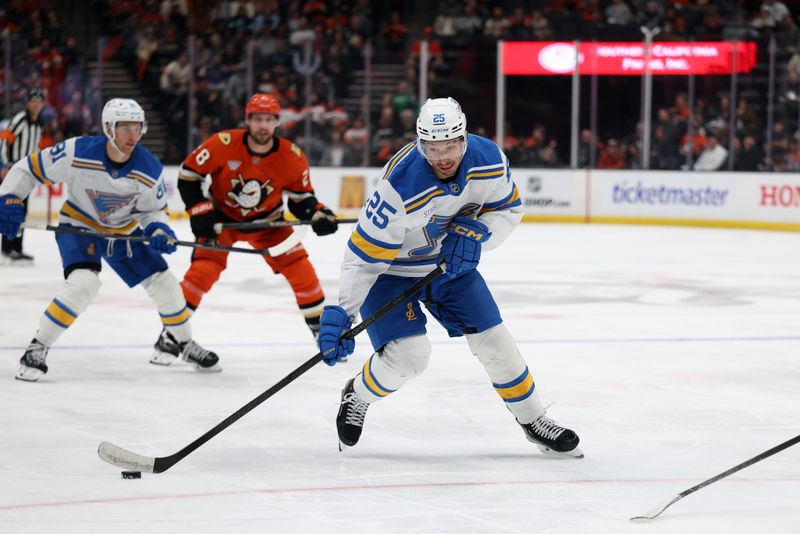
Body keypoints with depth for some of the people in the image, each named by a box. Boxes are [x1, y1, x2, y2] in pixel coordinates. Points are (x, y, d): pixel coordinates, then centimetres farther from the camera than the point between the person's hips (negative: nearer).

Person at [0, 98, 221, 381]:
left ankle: (186, 344, 28)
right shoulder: (78, 152, -27)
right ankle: (37, 349, -19)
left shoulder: (149, 169, -18)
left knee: (165, 284, 3)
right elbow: (28, 168, -16)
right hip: (79, 227, -4)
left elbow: (153, 209, -1)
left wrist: (158, 229, -22)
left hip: (123, 231, 4)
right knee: (83, 284, -30)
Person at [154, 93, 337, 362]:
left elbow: (300, 198, -5)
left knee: (301, 269, -8)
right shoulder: (223, 144, -26)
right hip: (222, 216, -2)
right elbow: (188, 174, -15)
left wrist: (318, 214, -24)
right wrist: (200, 211, -20)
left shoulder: (292, 157, -18)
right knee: (203, 270, -21)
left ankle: (321, 328, 12)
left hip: (266, 221, 3)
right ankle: (170, 334, -10)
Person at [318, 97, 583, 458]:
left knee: (493, 340, 4)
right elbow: (363, 256, -30)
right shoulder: (401, 187, -36)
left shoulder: (489, 160, -21)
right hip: (391, 268, -5)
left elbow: (508, 209, -2)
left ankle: (533, 421, 23)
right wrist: (341, 313, -36)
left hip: (451, 262, 5)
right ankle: (356, 398, 11)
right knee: (410, 353, -19)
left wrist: (474, 236, -22)